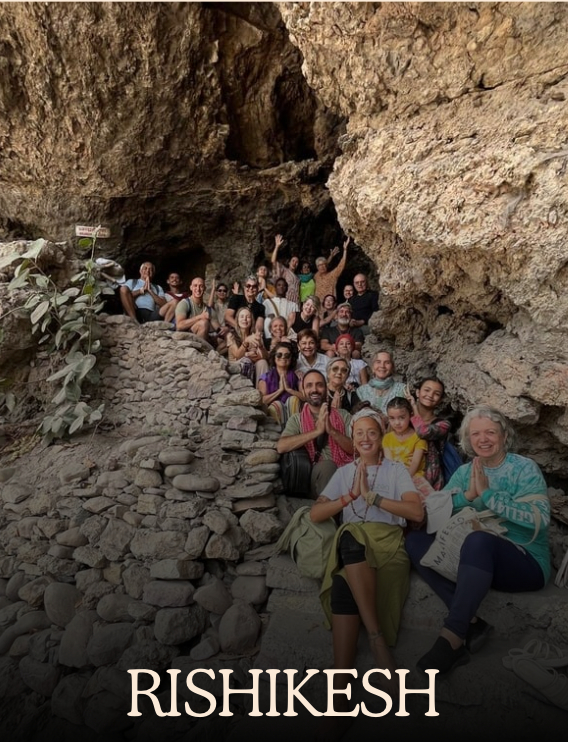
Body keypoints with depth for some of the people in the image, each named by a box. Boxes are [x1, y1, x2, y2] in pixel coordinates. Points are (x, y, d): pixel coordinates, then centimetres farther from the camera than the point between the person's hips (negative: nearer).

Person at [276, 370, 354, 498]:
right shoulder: (296, 419, 8)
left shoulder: (343, 416, 11)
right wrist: (317, 431, -19)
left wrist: (332, 431, -16)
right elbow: (281, 447, -12)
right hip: (312, 475, 1)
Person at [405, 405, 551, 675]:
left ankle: (452, 637, -33)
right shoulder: (464, 472, 9)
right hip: (476, 560, 6)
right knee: (415, 539, -14)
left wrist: (487, 494, -21)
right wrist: (468, 496, -18)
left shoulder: (524, 468, -3)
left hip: (525, 562, -5)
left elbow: (539, 519, -20)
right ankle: (471, 621, -24)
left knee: (478, 539, -37)